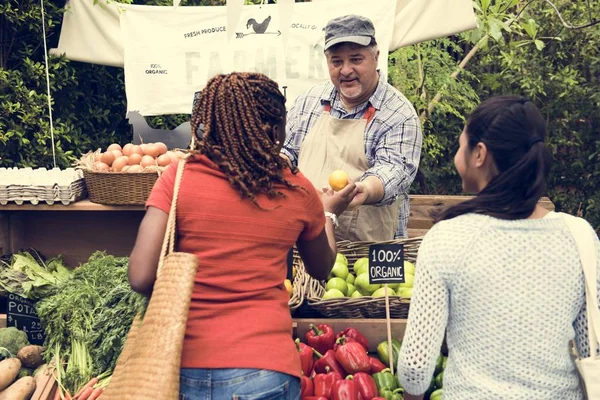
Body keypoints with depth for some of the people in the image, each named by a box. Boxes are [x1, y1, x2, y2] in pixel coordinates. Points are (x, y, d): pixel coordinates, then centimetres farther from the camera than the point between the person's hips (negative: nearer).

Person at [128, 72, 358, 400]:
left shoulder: (178, 178, -5)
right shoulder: (298, 191, -1)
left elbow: (141, 278, -11)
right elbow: (320, 269, 17)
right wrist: (328, 211, 33)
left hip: (186, 371, 1)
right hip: (263, 373, 0)